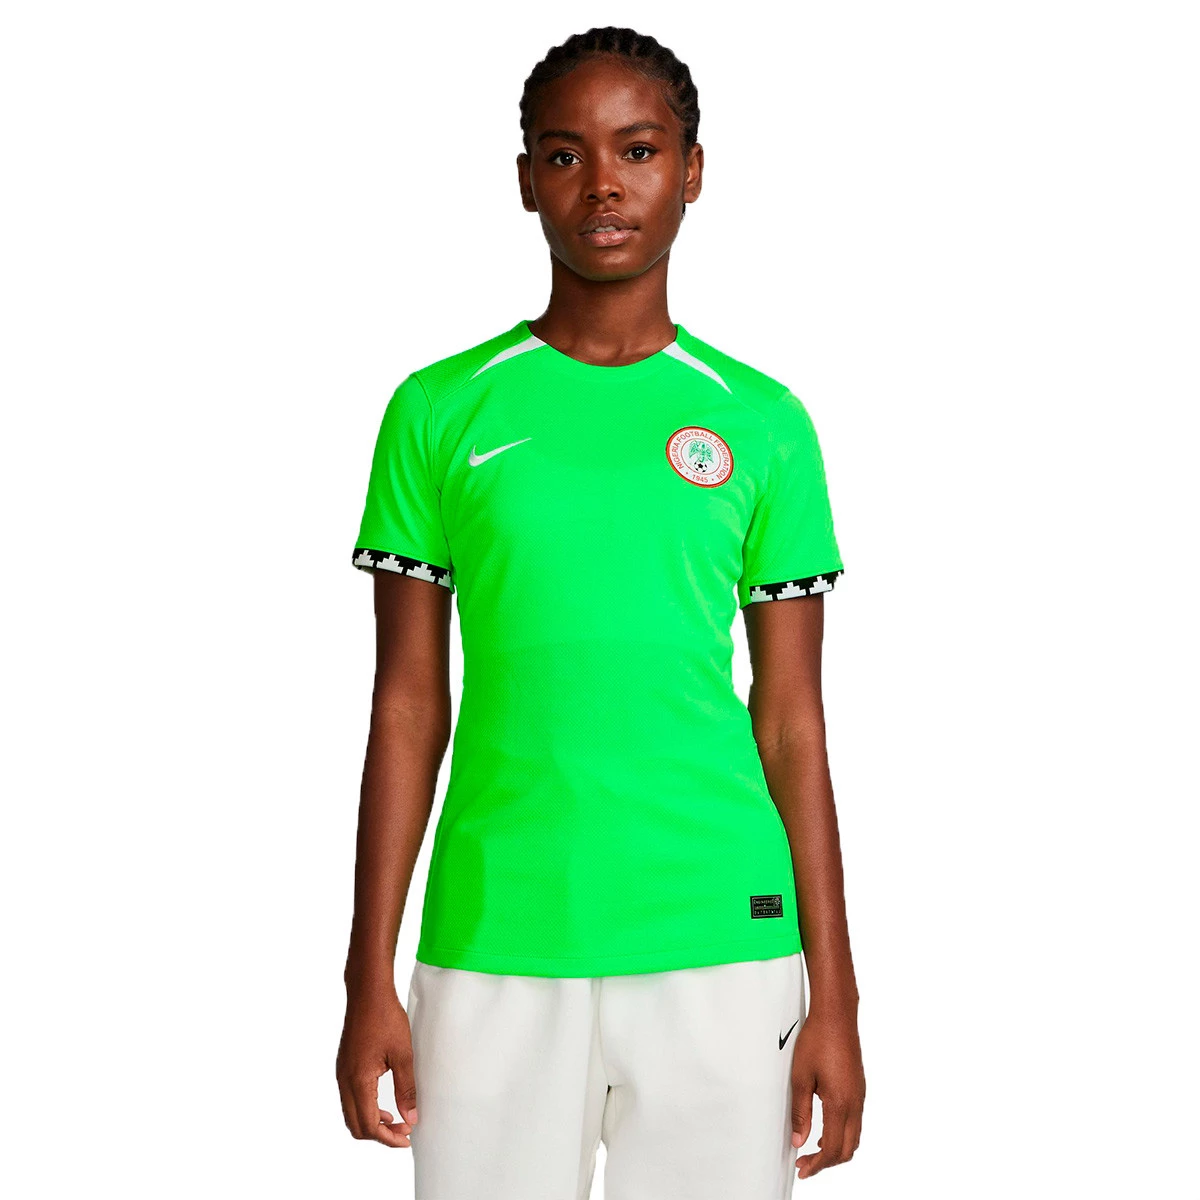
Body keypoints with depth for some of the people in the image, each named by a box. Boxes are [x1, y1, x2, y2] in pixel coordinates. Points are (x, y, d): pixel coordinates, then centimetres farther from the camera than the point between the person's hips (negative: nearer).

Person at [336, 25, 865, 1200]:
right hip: (493, 945, 0)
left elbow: (793, 723, 5)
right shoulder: (440, 413, 3)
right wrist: (369, 980, 2)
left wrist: (835, 998, 3)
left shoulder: (764, 424, 4)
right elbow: (408, 708, 5)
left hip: (716, 944, 0)